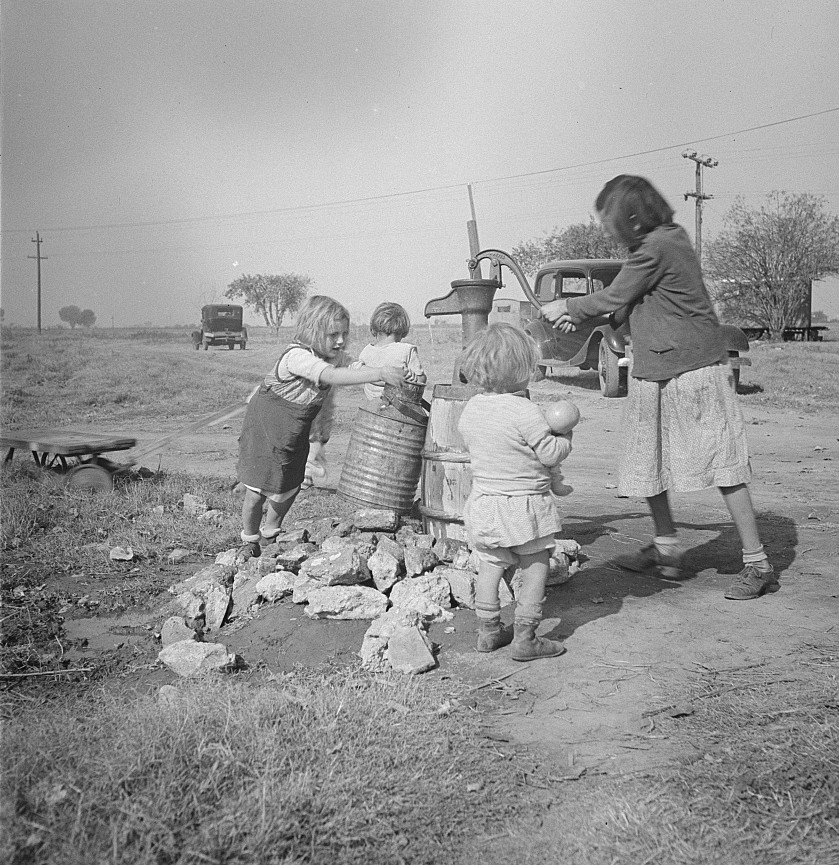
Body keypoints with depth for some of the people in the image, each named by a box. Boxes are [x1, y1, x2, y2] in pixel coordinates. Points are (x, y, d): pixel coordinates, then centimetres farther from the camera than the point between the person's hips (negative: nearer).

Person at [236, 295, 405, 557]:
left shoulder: (337, 357, -10)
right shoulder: (297, 356, -35)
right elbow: (332, 376, -50)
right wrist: (378, 373, -57)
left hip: (297, 433, 6)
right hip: (264, 425, -6)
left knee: (288, 489, 13)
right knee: (256, 491, 3)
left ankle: (271, 533, 40)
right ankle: (250, 541, 29)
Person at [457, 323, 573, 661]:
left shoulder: (471, 409, 0)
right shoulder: (525, 411, -19)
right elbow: (550, 454, -16)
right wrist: (565, 436, 3)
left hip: (483, 501, 6)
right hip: (523, 505, -6)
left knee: (489, 567, 16)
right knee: (535, 568, 7)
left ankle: (488, 631, 23)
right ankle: (525, 638, 8)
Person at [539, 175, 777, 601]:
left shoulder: (655, 249, -17)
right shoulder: (667, 240, 13)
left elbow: (613, 298, -8)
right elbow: (627, 306, 19)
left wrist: (565, 306, 7)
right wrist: (578, 317, 15)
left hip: (692, 371, -10)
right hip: (657, 373, 10)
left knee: (723, 466, -6)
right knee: (646, 462, 15)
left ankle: (757, 564, 0)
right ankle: (666, 549, 29)